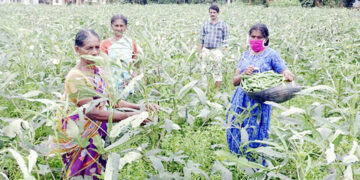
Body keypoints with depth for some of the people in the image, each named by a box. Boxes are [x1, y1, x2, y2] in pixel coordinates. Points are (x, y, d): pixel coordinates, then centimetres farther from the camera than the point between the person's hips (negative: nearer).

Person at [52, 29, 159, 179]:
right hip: (80, 137, -7)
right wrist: (131, 116, -32)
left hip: (99, 133, 7)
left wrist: (141, 106, -13)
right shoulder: (75, 77, -20)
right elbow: (91, 112, -27)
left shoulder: (99, 72, 5)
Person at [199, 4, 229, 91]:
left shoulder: (223, 24, 4)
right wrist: (201, 50, 10)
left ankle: (217, 90, 6)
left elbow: (225, 39, 3)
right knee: (205, 70, 6)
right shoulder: (205, 24, 12)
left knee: (217, 71, -1)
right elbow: (202, 38, 15)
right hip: (206, 50, 3)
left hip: (216, 51, -3)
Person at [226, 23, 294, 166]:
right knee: (235, 133, 5)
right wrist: (244, 74, -12)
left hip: (259, 102, -5)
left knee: (254, 136, -5)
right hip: (241, 101, 5)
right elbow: (235, 81, 10)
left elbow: (285, 72, -9)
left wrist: (288, 75, -33)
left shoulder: (271, 54, 0)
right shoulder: (246, 55, 14)